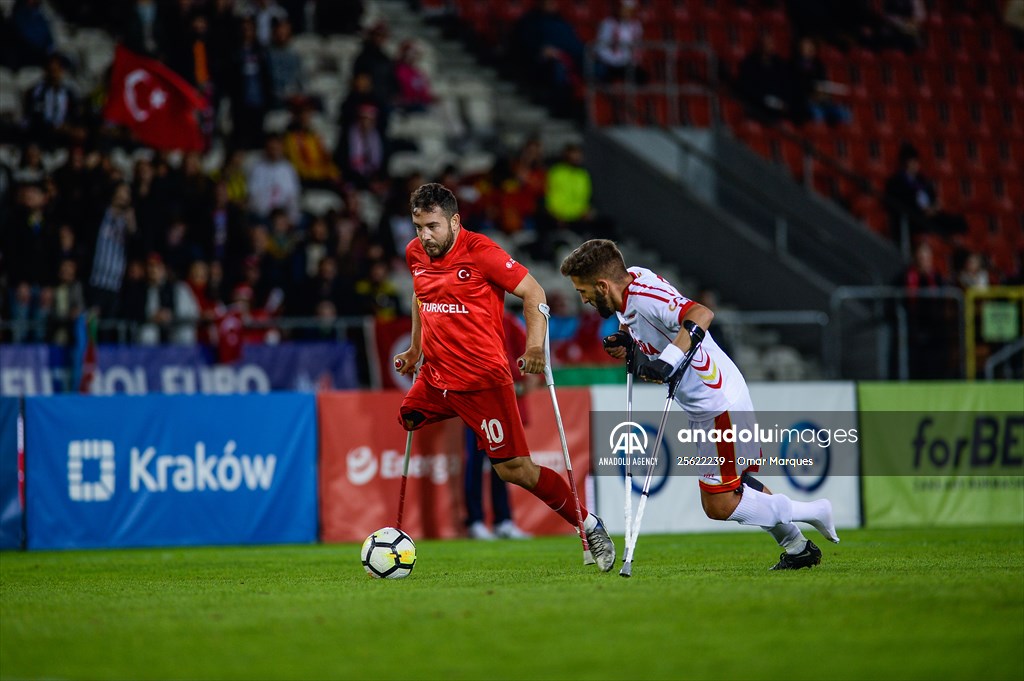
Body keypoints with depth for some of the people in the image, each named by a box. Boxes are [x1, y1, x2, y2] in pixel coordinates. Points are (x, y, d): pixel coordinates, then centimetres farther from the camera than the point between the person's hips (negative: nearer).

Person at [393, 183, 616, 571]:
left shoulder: (480, 252, -13)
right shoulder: (415, 254, 8)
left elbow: (533, 292, -9)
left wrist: (535, 347, -21)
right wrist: (415, 350, 31)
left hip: (482, 381, -7)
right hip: (435, 376, 7)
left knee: (515, 469, -9)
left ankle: (589, 526, 3)